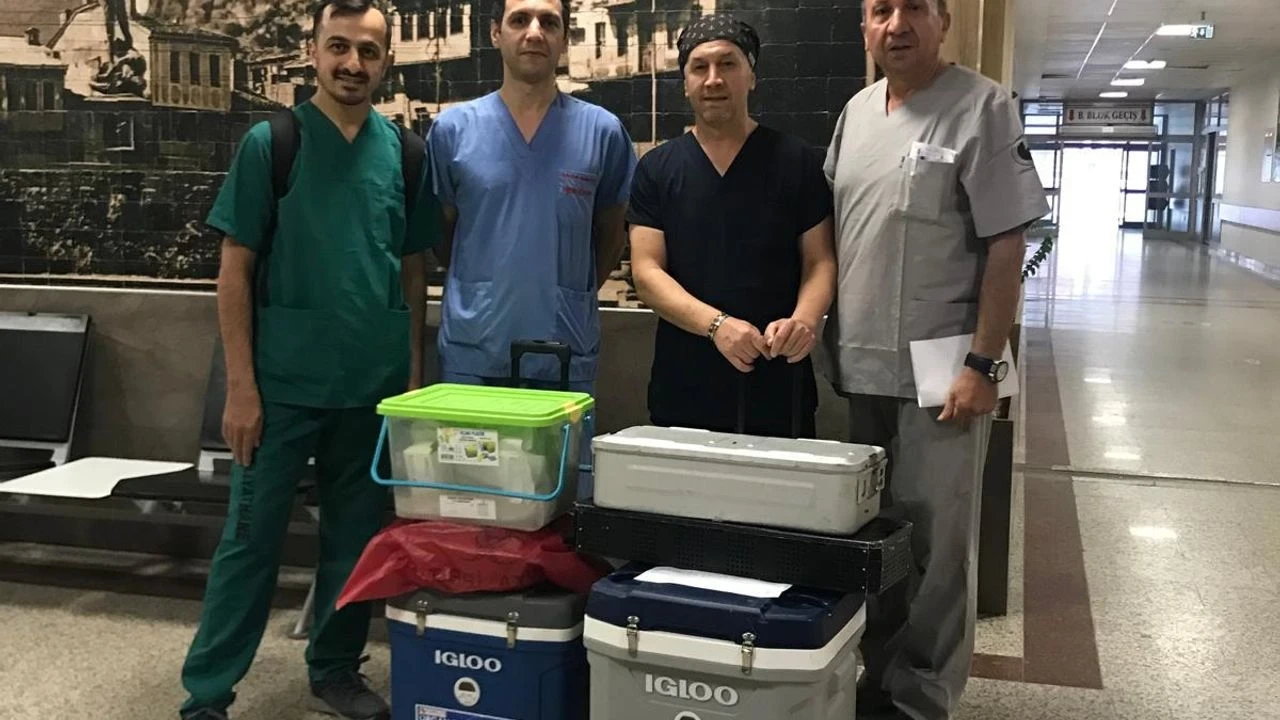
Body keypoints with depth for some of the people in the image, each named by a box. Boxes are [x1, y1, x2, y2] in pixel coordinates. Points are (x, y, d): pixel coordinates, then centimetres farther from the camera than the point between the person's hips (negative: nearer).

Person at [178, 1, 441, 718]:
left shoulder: (403, 150, 5)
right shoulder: (271, 142, -4)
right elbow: (236, 269, -4)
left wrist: (414, 370, 6)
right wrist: (241, 384, -9)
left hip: (375, 383, 3)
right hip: (285, 381, -3)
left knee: (356, 537, 12)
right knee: (252, 538, 2)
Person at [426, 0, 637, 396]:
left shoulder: (603, 131, 0)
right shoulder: (452, 129, 1)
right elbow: (440, 231, 10)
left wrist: (568, 296, 8)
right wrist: (486, 289, 7)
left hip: (567, 357, 0)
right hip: (470, 354, 0)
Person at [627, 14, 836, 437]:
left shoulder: (797, 162, 3)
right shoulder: (656, 169, 5)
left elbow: (820, 260, 2)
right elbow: (646, 271, -2)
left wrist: (805, 318, -21)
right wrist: (717, 324, -19)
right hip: (683, 391, 1)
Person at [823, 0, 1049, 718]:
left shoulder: (983, 107, -7)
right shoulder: (857, 111, 11)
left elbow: (1006, 246, -11)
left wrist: (983, 364, -16)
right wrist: (827, 337, 11)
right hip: (862, 367, 6)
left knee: (935, 543, 2)